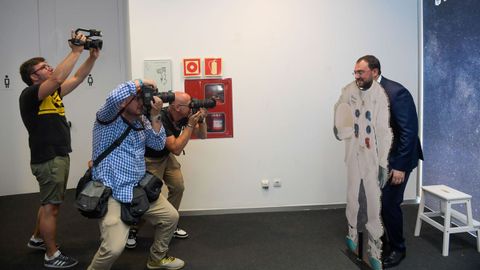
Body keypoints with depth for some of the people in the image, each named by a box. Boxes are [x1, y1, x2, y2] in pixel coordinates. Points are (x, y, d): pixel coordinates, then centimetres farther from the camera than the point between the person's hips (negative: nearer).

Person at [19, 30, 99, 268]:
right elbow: (58, 78, -31)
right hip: (48, 159, -9)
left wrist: (92, 57, 0)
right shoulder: (30, 95, -15)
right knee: (51, 206, 0)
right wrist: (76, 51, -26)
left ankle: (37, 239, 40)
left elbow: (76, 78, 12)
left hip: (59, 156, 9)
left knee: (50, 203, 22)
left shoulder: (53, 93, 11)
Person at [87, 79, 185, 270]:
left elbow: (158, 145, 3)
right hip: (111, 194, -8)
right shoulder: (108, 119, -12)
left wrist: (154, 117, -8)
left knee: (170, 216, 15)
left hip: (140, 189, 8)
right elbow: (114, 98, -33)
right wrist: (141, 82, -20)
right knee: (114, 247, -21)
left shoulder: (142, 121, 9)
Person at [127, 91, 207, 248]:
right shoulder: (161, 119, -33)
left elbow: (202, 136, -3)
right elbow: (176, 149, -36)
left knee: (178, 187, -1)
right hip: (149, 159, -7)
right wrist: (190, 124, -34)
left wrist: (201, 120, -22)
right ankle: (132, 230, 7)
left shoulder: (183, 117, -12)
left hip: (166, 156, 7)